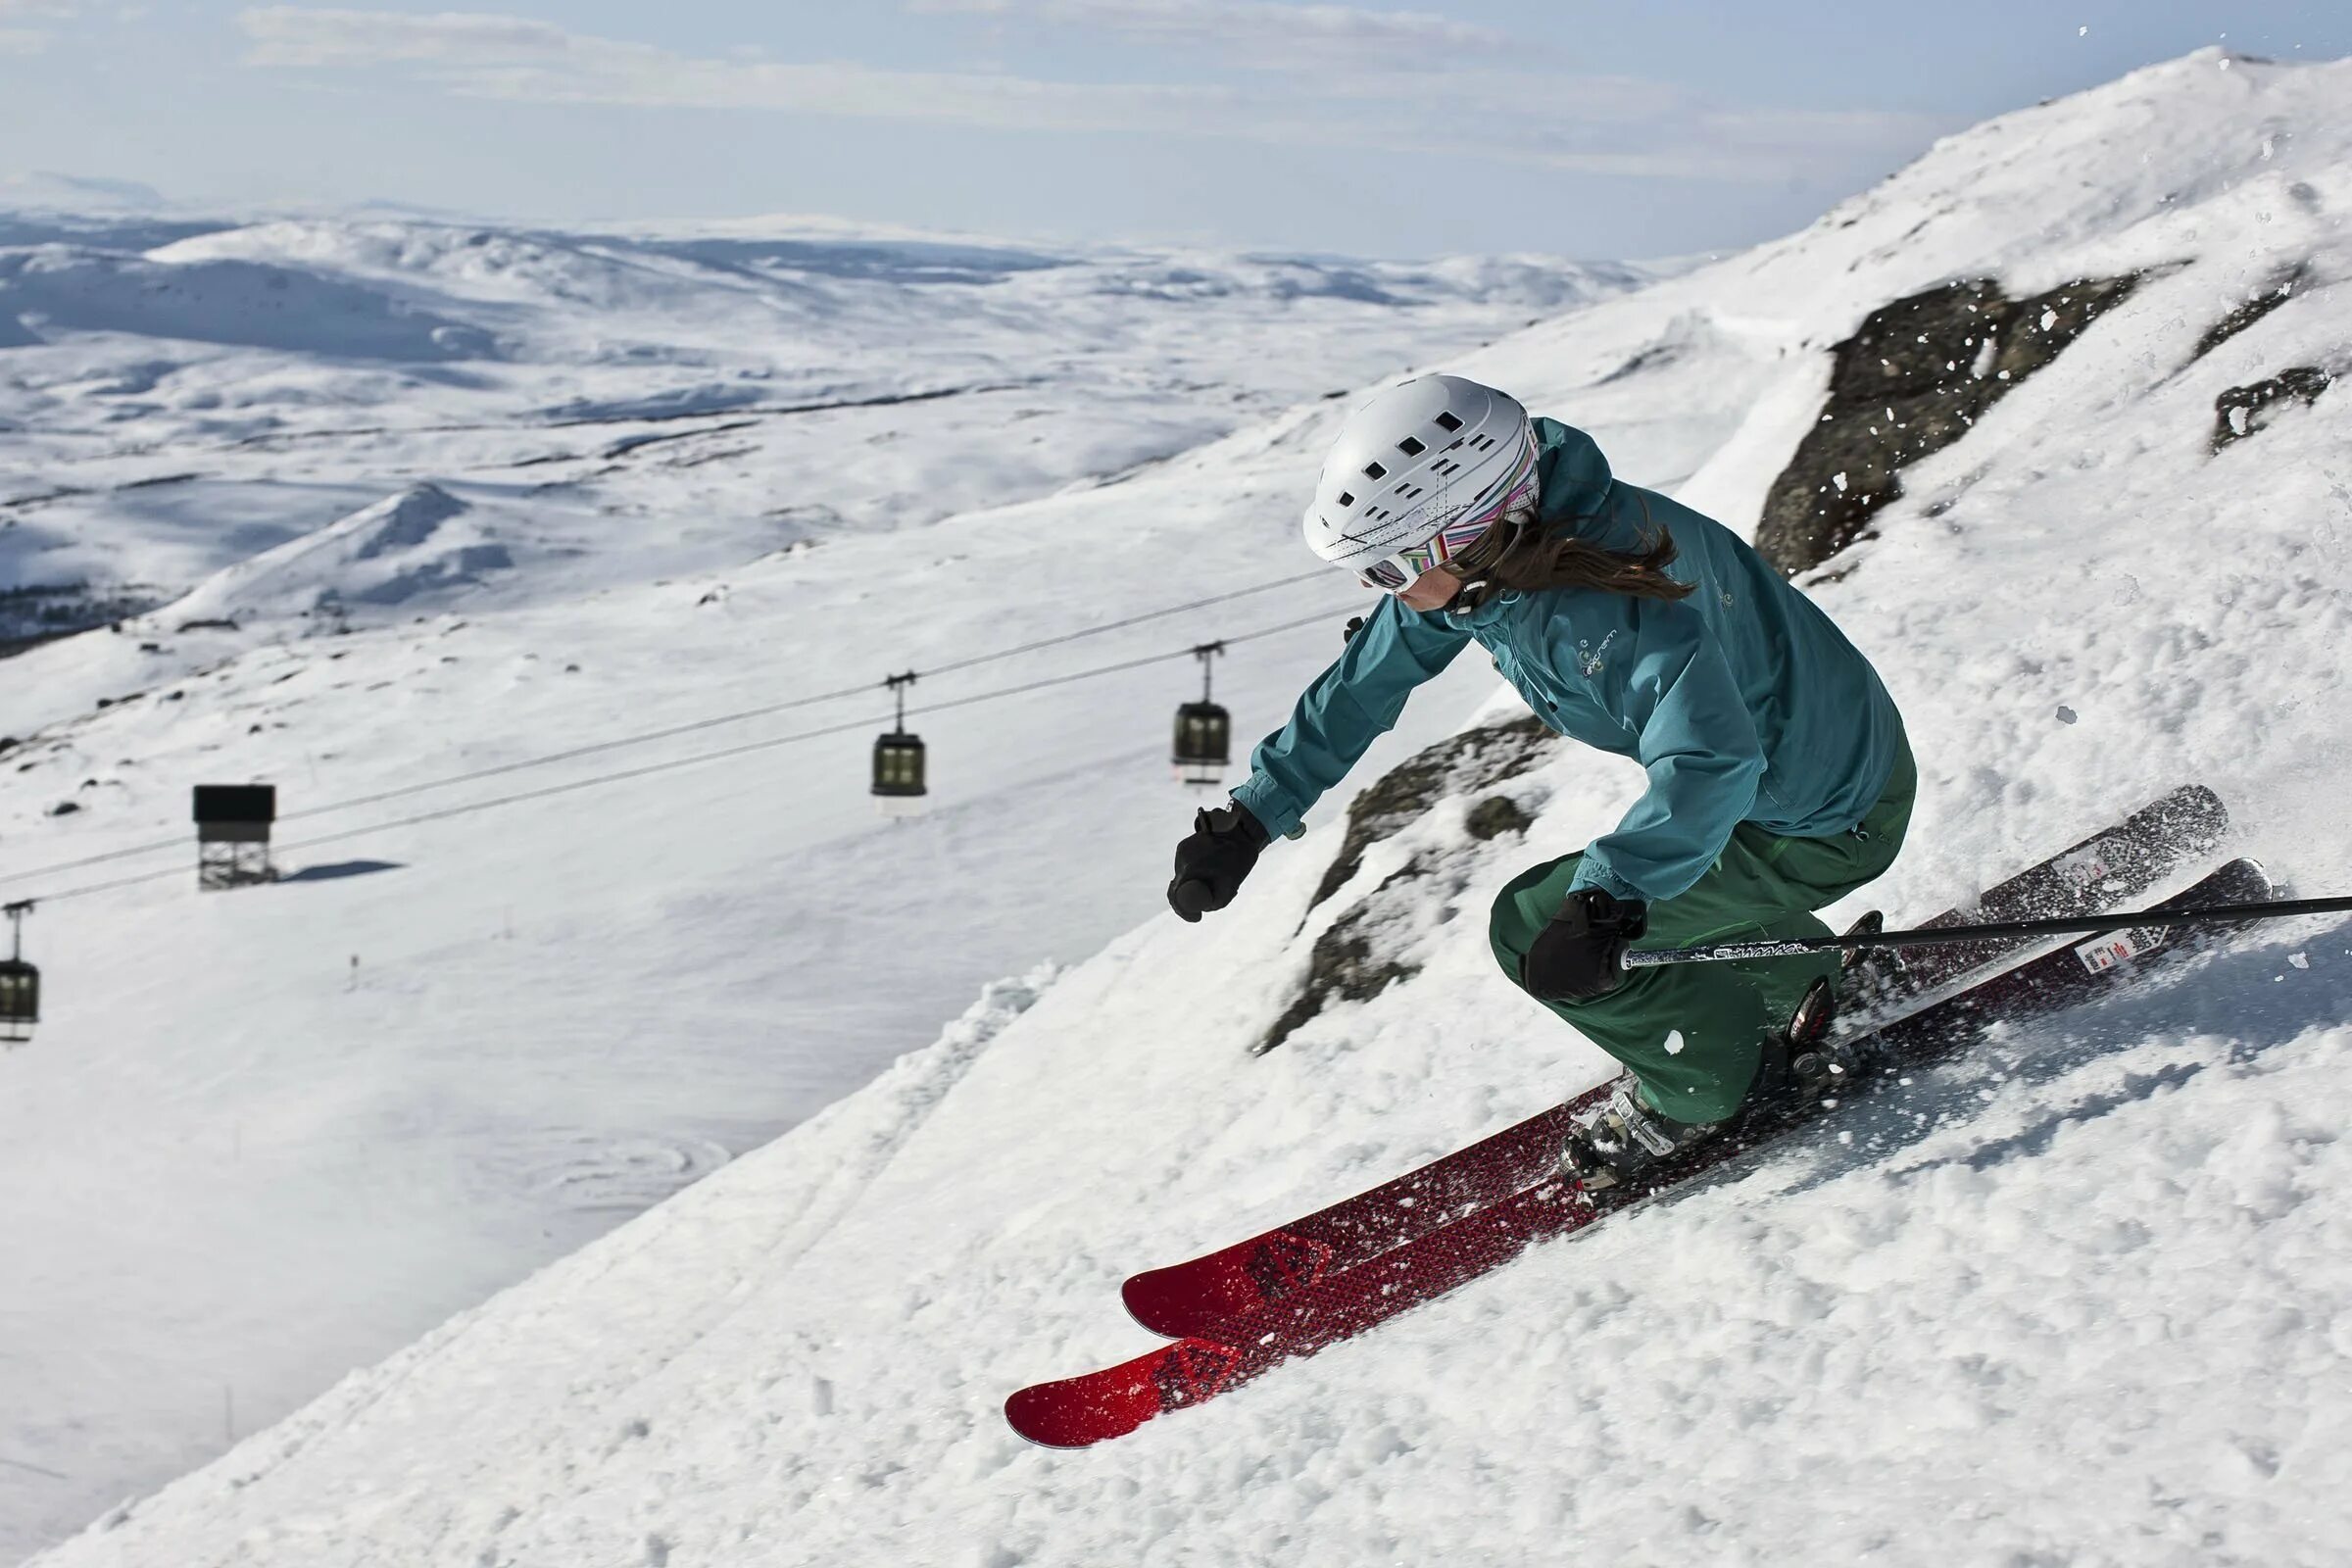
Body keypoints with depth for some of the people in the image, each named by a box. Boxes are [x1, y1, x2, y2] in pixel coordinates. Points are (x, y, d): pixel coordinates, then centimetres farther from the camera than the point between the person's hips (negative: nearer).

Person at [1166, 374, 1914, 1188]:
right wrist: (1254, 814, 4)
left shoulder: (1616, 611, -36)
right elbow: (1364, 682, 3)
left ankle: (1701, 1091, 12)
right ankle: (1806, 992, 42)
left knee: (1537, 928, -8)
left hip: (1826, 819, -9)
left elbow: (1712, 764, -46)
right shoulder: (1478, 555, -9)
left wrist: (1606, 899, -55)